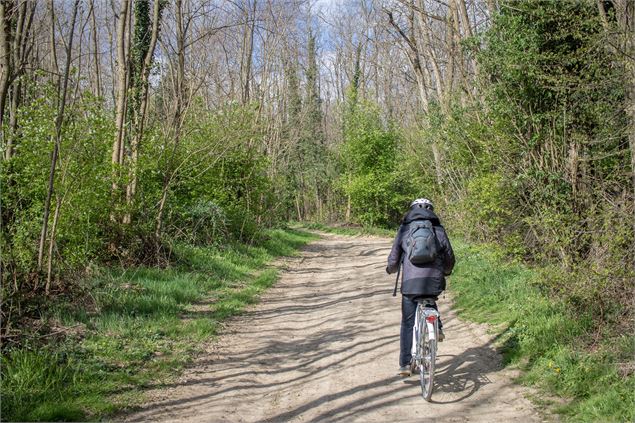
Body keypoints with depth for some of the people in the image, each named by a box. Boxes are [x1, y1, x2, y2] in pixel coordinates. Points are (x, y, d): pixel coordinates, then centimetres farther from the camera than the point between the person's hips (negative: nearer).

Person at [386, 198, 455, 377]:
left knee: (408, 323, 10)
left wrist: (391, 269, 32)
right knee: (430, 300, 36)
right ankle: (437, 327, 14)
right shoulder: (438, 229, 11)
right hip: (435, 280, 2)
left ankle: (405, 364, 11)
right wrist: (446, 272, 36)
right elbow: (449, 258, 15)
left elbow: (394, 258, 9)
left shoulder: (405, 229, 9)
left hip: (411, 281, -1)